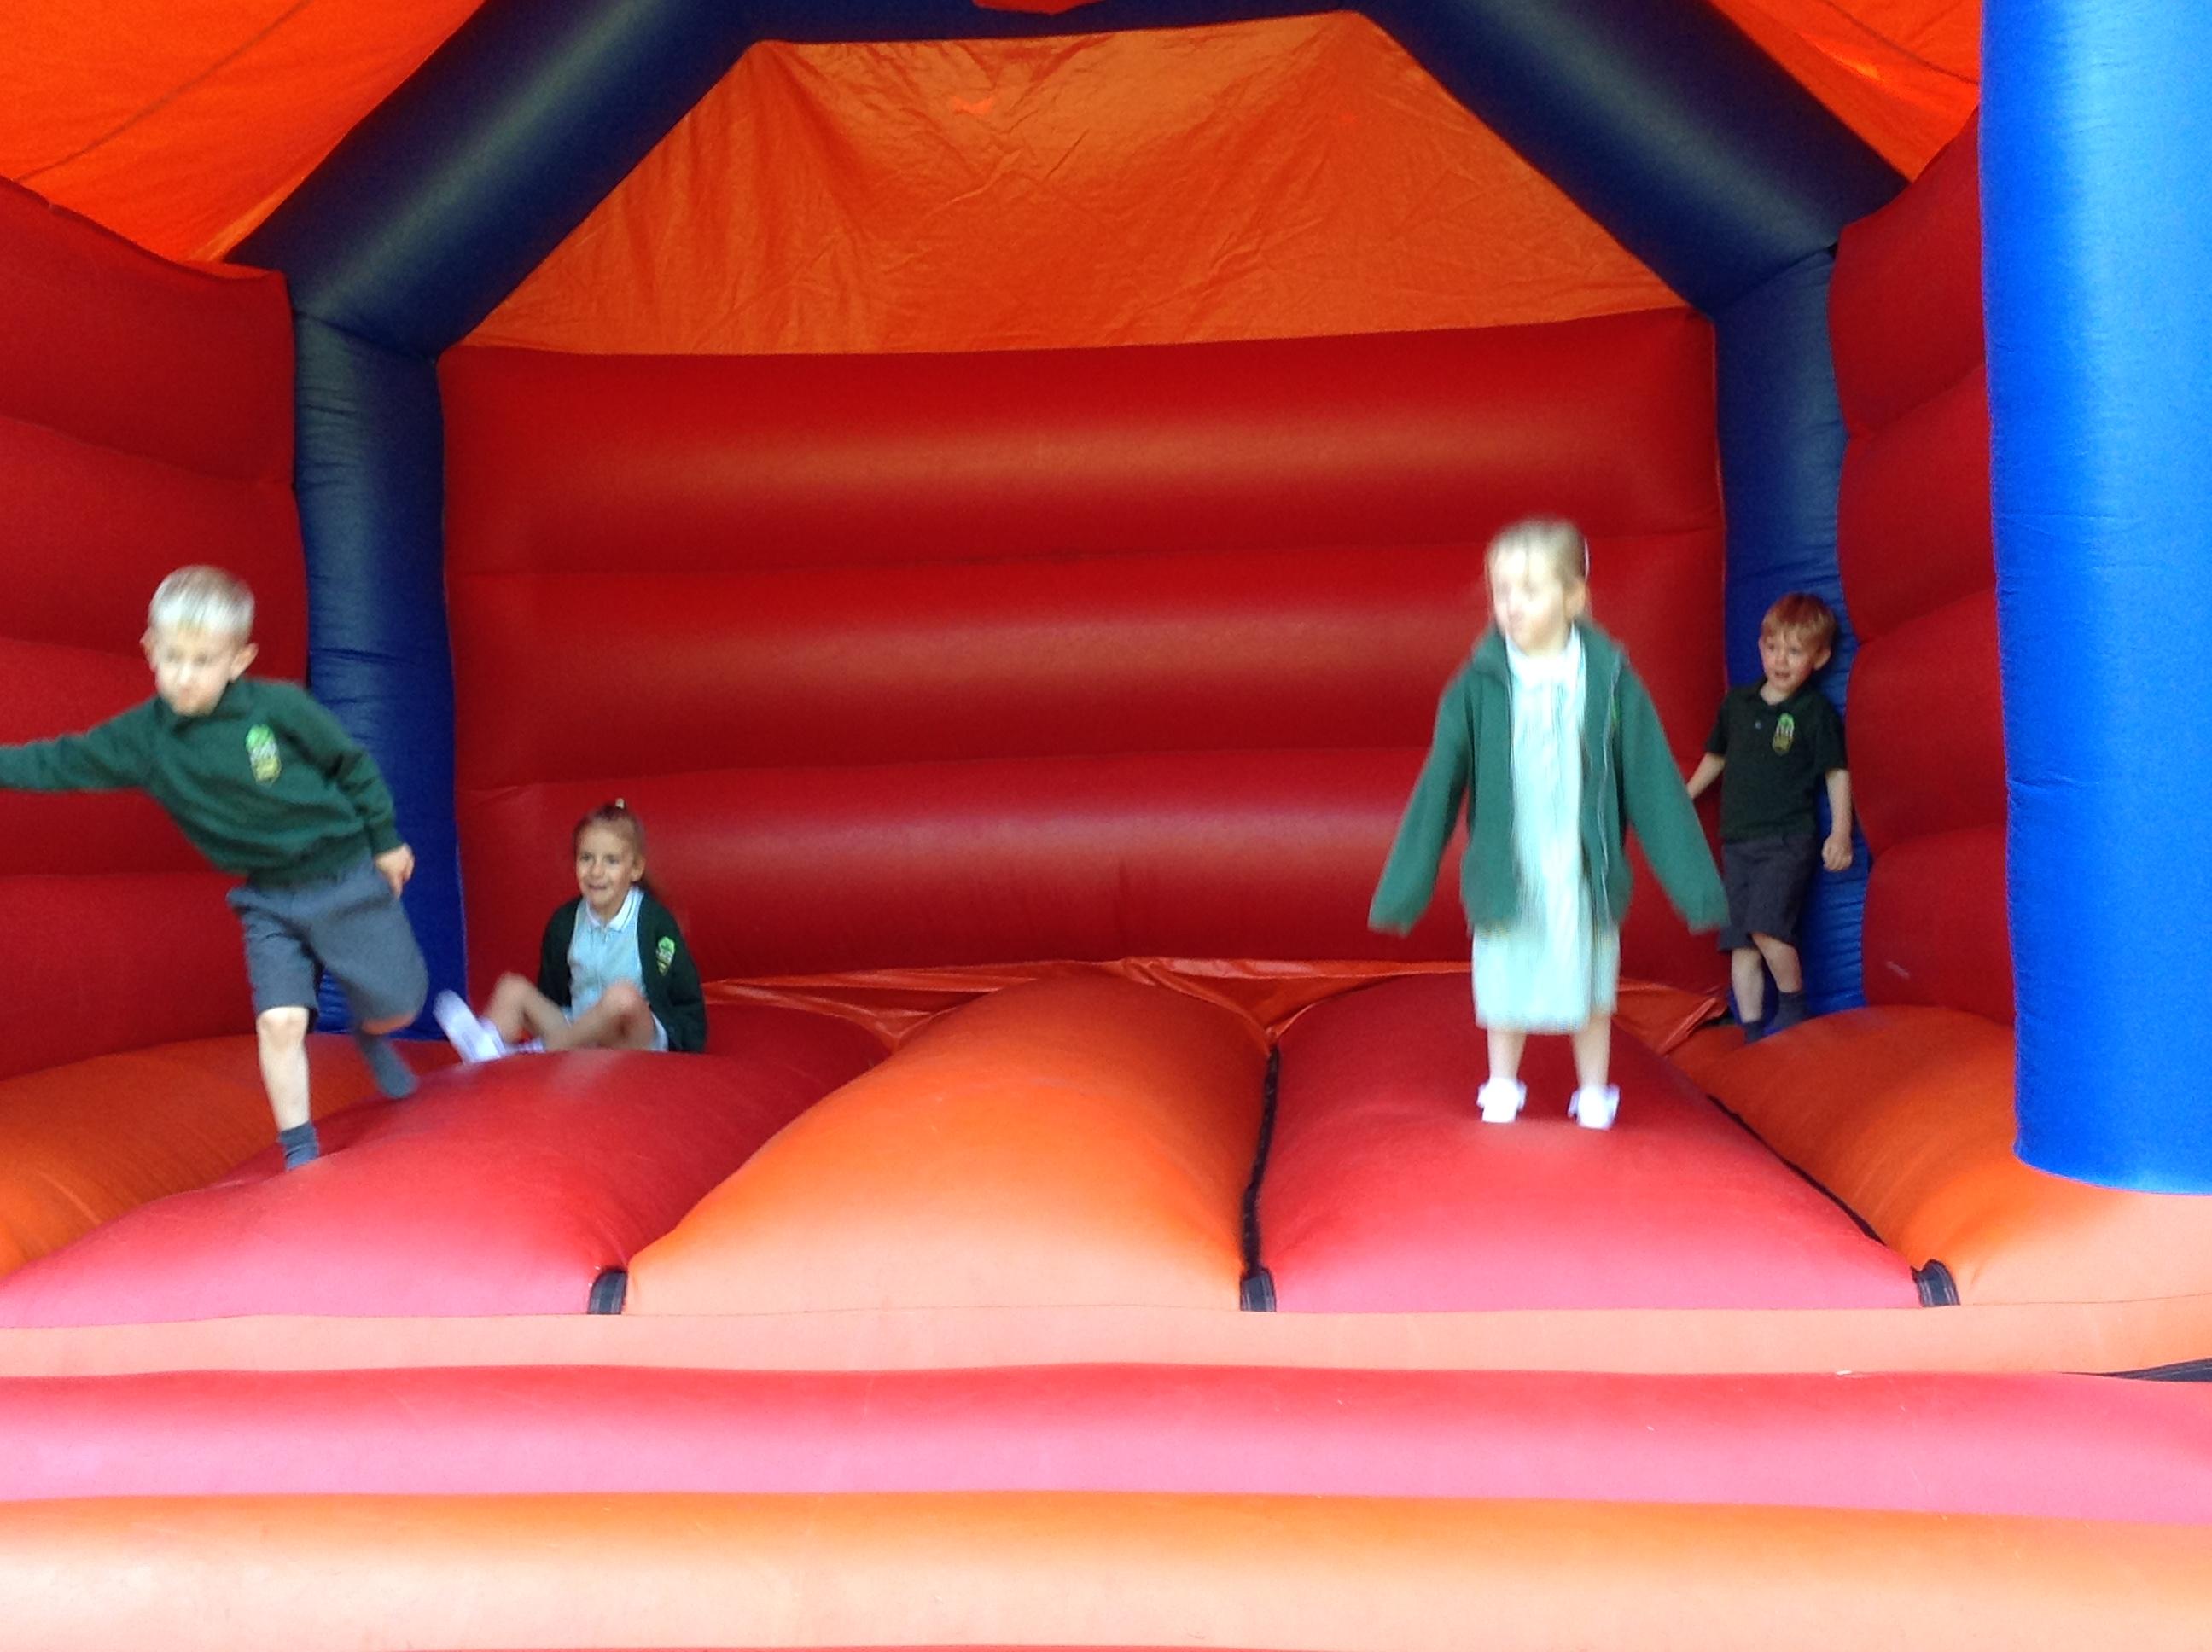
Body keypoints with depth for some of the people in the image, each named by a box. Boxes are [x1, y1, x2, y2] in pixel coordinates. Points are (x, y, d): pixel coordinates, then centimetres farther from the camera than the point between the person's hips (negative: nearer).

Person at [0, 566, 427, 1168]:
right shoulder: (142, 736, -8)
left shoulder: (280, 706, -16)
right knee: (280, 1019, -12)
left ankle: (370, 1035, 47)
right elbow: (56, 763, -4)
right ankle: (300, 1150, 3)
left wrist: (385, 841, 2)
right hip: (269, 902, 2)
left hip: (348, 880, -1)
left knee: (398, 1006, 9)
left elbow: (353, 765, -5)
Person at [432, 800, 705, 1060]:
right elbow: (551, 995, 15)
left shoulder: (654, 921, -9)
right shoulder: (565, 921, 4)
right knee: (512, 987, -8)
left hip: (641, 1039, -5)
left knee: (624, 995, -36)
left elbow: (688, 999, -4)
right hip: (579, 1038, 6)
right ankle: (486, 1046, -37)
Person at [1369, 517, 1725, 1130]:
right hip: (1507, 876, 0)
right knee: (1506, 988, 12)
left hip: (1584, 876, 0)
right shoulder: (1477, 687, -10)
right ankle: (1501, 1090, 35)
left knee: (1590, 992, 14)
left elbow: (1655, 788, -3)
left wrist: (1694, 884, 0)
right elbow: (1437, 789, -4)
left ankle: (1594, 1096, 35)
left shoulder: (1611, 682, -9)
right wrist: (1402, 890, -2)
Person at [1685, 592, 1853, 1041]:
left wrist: (1840, 833, -10)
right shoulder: (1737, 704, 10)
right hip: (1737, 842, 5)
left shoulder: (1817, 712, -3)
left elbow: (1837, 773, -2)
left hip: (1788, 840, -5)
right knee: (1740, 943, 1)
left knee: (1766, 926, -22)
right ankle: (1753, 1034, 7)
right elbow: (1716, 756, 24)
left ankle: (1793, 1002, 1)